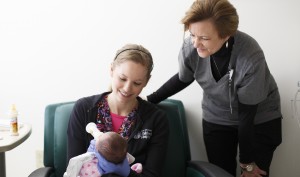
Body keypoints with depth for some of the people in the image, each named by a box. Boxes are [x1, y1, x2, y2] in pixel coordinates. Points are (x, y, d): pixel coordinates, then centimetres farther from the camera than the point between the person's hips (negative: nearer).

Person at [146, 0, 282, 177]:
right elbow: (183, 79, 1)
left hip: (260, 120, -2)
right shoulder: (190, 48, -24)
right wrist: (149, 100, 0)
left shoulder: (251, 58, -33)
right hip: (216, 120, 3)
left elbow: (247, 114, -23)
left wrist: (247, 163, -14)